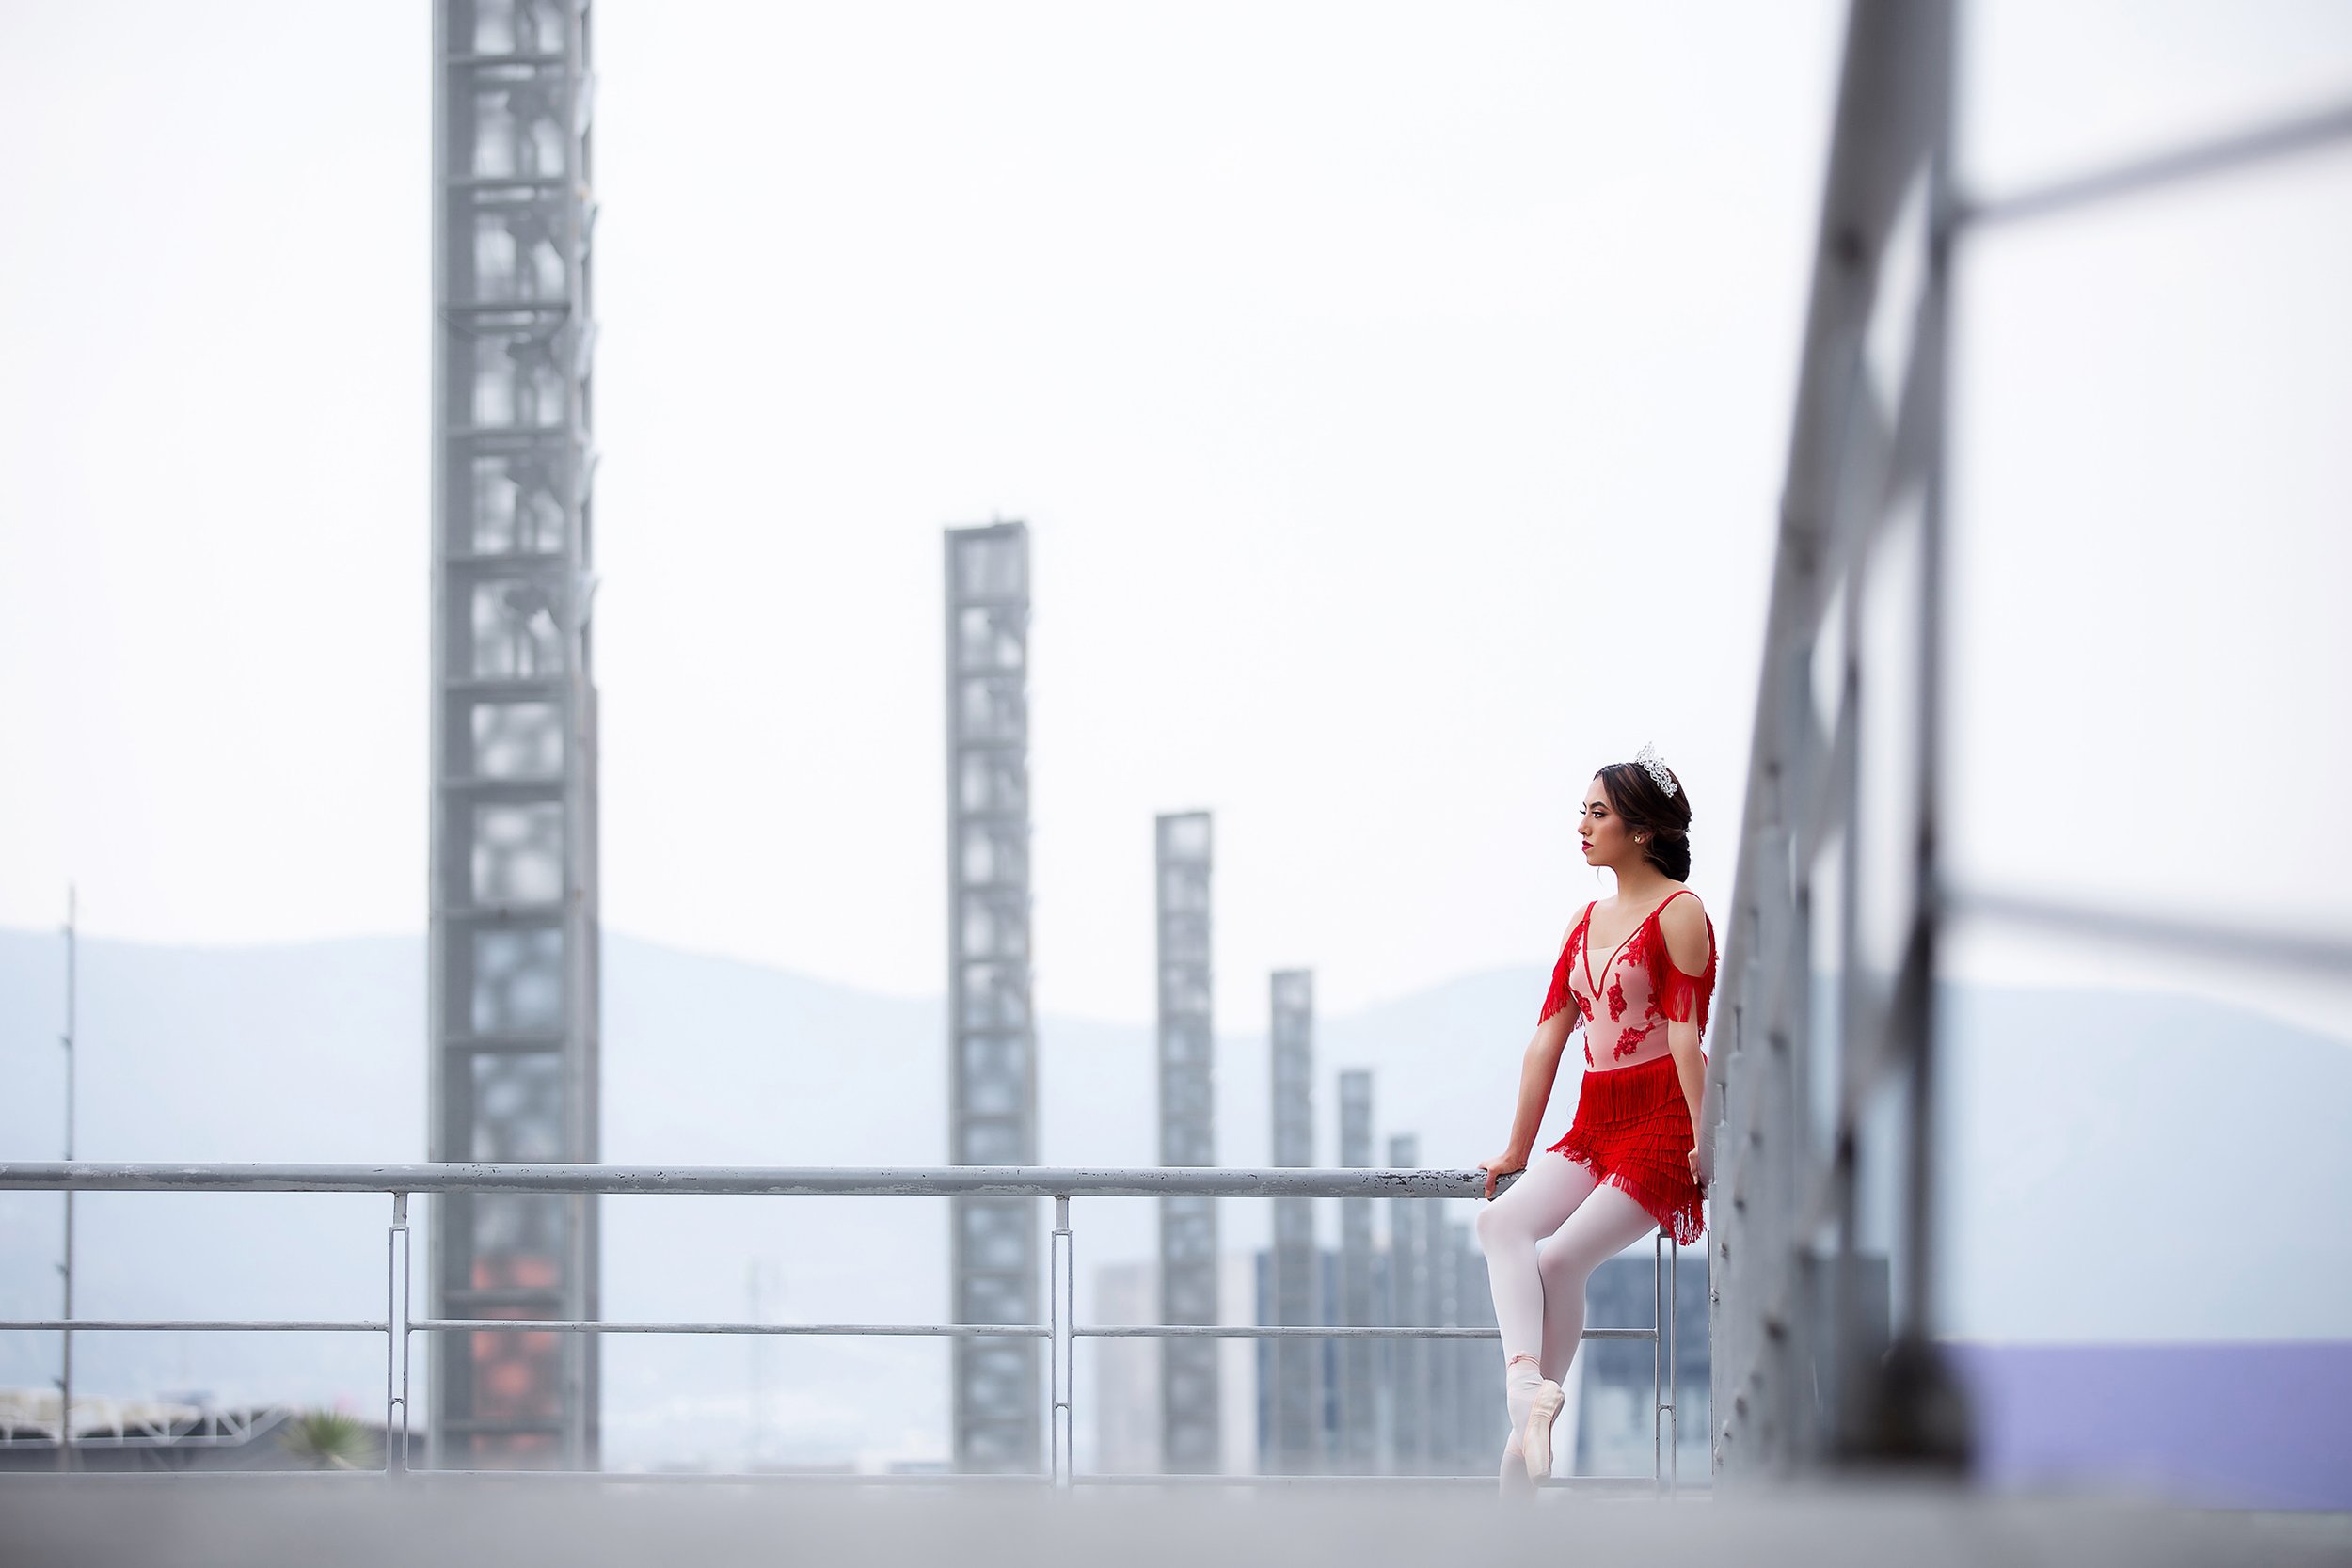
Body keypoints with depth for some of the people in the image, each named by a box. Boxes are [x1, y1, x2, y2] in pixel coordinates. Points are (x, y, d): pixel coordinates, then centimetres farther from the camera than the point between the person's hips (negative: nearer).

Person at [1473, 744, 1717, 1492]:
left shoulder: (1679, 914, -4)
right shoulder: (1587, 923, 18)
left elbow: (1687, 1033, -13)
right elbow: (1548, 1038, 17)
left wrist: (1702, 1141, -18)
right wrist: (1516, 1151, 16)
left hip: (1661, 1125, -7)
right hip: (1595, 1124, 7)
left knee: (1559, 1259, -20)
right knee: (1502, 1222, -20)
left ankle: (1529, 1432, -10)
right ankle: (1527, 1382, -35)